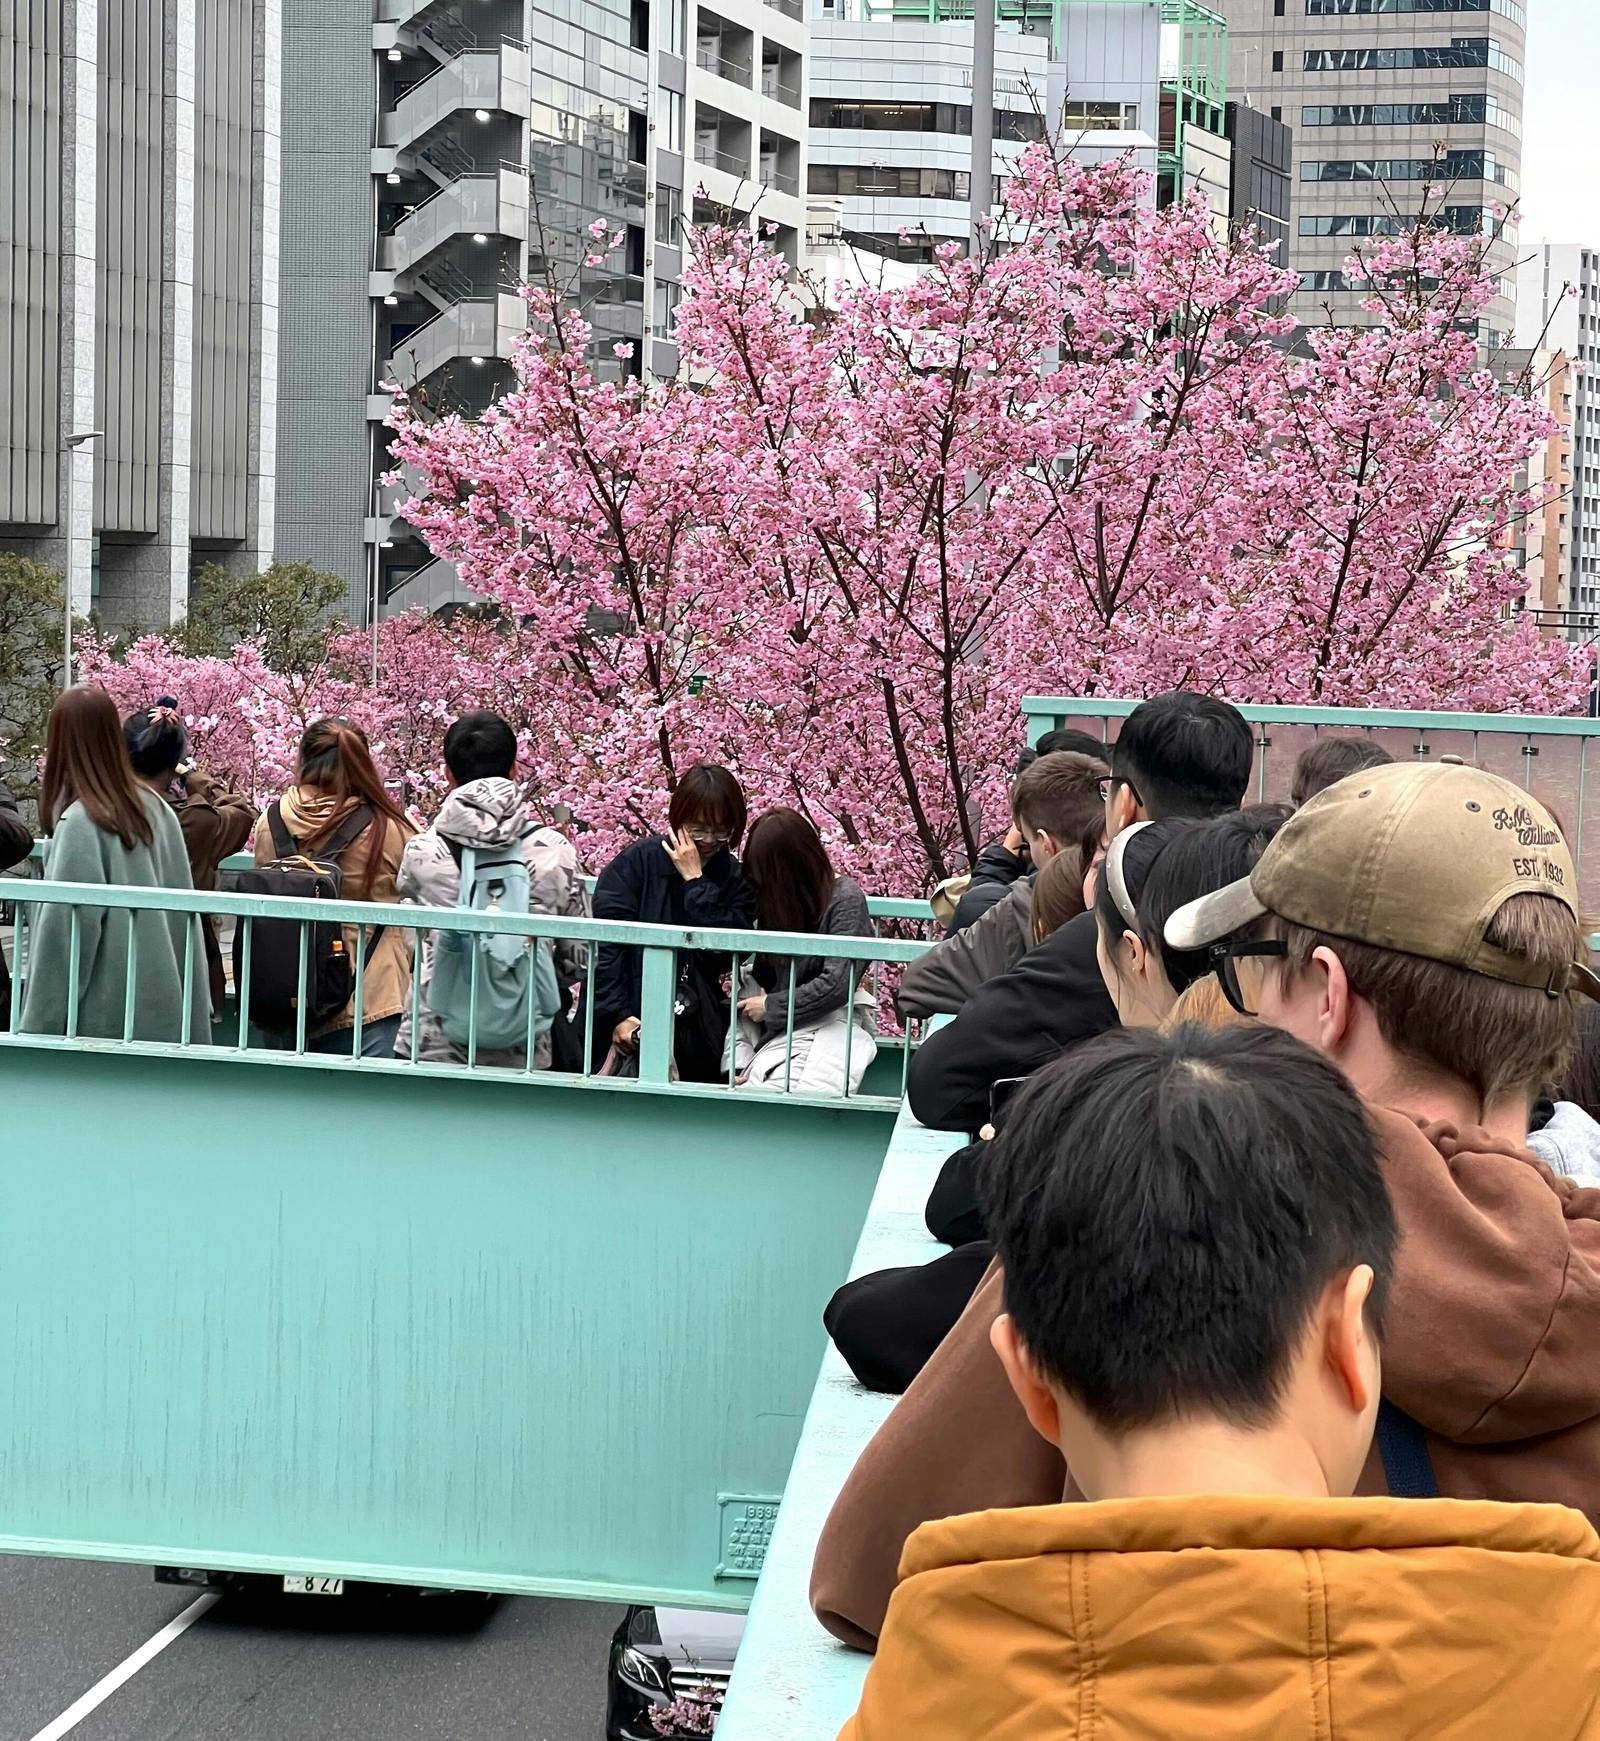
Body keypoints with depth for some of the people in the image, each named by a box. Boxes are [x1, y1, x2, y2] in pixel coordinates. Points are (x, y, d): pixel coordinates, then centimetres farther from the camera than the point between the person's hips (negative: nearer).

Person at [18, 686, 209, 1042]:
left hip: (102, 1022, -6)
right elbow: (182, 920, 7)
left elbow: (63, 938, -15)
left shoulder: (80, 825, -15)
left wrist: (38, 1027, -8)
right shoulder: (156, 811, 4)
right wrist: (193, 1017, 13)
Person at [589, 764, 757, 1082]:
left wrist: (695, 881, -10)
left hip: (696, 1031, 3)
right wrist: (617, 1016, -17)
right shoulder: (637, 861, -2)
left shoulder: (735, 878, 6)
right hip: (631, 1025, -3)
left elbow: (729, 951, -9)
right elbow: (606, 943, -9)